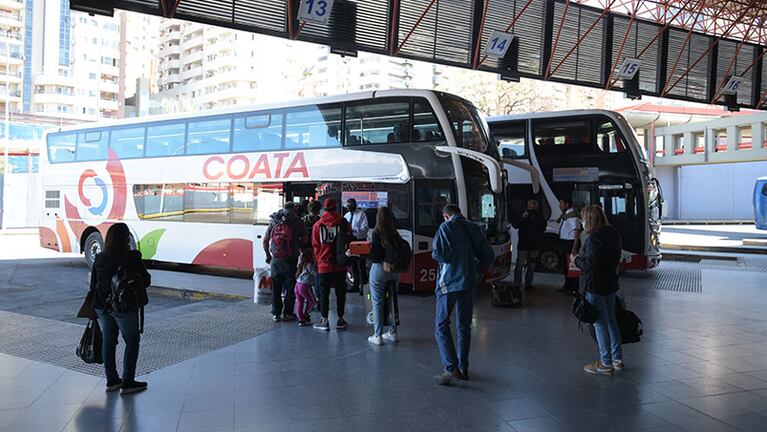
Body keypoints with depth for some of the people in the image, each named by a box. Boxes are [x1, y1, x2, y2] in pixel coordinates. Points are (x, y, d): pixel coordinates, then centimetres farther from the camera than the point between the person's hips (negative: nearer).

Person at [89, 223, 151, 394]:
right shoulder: (132, 258, -14)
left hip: (102, 307, 6)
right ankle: (127, 383, 7)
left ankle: (111, 380, 26)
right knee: (132, 342, 8)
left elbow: (93, 285, 9)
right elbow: (146, 281, -7)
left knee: (108, 342, 17)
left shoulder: (99, 258, 3)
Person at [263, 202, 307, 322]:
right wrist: (300, 249, 16)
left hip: (275, 260, 3)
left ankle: (276, 313, 16)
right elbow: (304, 239, -4)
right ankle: (287, 313, 11)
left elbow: (265, 241, 7)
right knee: (290, 287, 8)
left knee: (276, 288, 12)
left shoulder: (273, 221, 6)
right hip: (291, 260, -3)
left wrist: (268, 255, 20)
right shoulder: (297, 222, -4)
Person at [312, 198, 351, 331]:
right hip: (340, 265, 0)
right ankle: (340, 320, 15)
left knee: (324, 293, 8)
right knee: (340, 293, 10)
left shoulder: (318, 225, -2)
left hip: (324, 265, 0)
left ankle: (324, 321, 9)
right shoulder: (343, 223, -4)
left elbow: (315, 246, 2)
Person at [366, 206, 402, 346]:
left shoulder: (376, 233, -13)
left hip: (379, 269, -5)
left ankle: (378, 336, 6)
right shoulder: (395, 233, 1)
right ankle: (393, 332, 23)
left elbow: (376, 257, -16)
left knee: (378, 303, 3)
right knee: (392, 301, 15)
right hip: (394, 270, 5)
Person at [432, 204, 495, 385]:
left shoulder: (446, 228, -8)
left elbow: (440, 254, -19)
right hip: (470, 282, 6)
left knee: (441, 325, 0)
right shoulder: (474, 229, 9)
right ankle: (463, 368, 20)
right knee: (464, 326, 15)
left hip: (450, 282, -6)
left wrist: (434, 253, 3)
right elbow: (489, 256, 9)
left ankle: (451, 368, -10)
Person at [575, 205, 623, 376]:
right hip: (610, 283, 9)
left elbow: (590, 265, -25)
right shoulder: (613, 234, 7)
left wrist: (577, 259, -7)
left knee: (600, 323, 0)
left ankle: (606, 364, 8)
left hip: (595, 287, -9)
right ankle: (617, 359, 29)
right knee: (611, 320, 19)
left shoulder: (593, 238, -22)